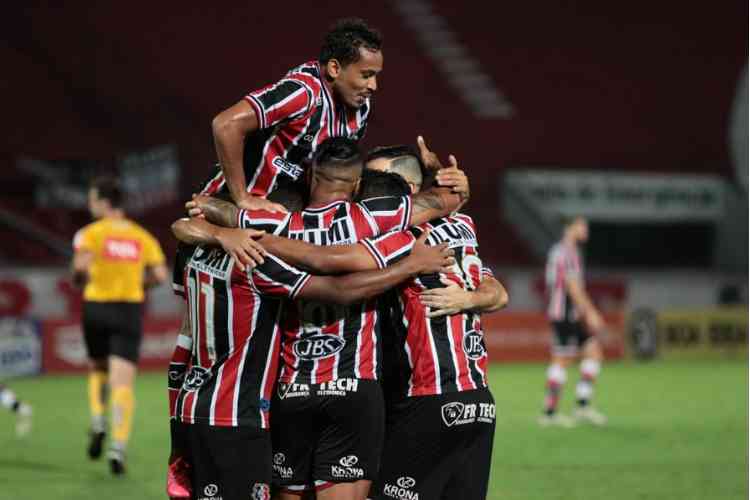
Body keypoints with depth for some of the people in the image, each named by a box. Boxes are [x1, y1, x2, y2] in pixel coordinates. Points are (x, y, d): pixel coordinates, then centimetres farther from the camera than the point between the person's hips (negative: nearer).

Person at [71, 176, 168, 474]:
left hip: (97, 307, -1)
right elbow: (160, 275, -1)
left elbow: (81, 265, -20)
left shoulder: (92, 233, -4)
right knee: (122, 382, -4)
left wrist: (80, 279, 1)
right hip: (130, 310, 1)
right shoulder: (142, 237, 5)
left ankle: (98, 423, 5)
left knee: (97, 369, 24)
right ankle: (118, 447, -16)